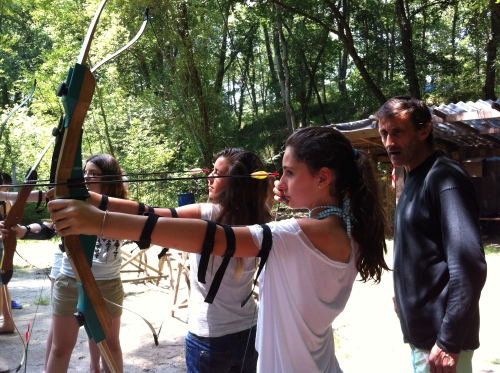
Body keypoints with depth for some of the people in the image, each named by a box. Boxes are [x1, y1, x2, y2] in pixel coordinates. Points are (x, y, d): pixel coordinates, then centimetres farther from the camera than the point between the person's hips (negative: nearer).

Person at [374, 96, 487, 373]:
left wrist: (449, 342, -23)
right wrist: (405, 297, 14)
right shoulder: (414, 179, 10)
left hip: (440, 334, -9)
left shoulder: (444, 178, -19)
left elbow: (469, 266, -25)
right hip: (420, 329, 9)